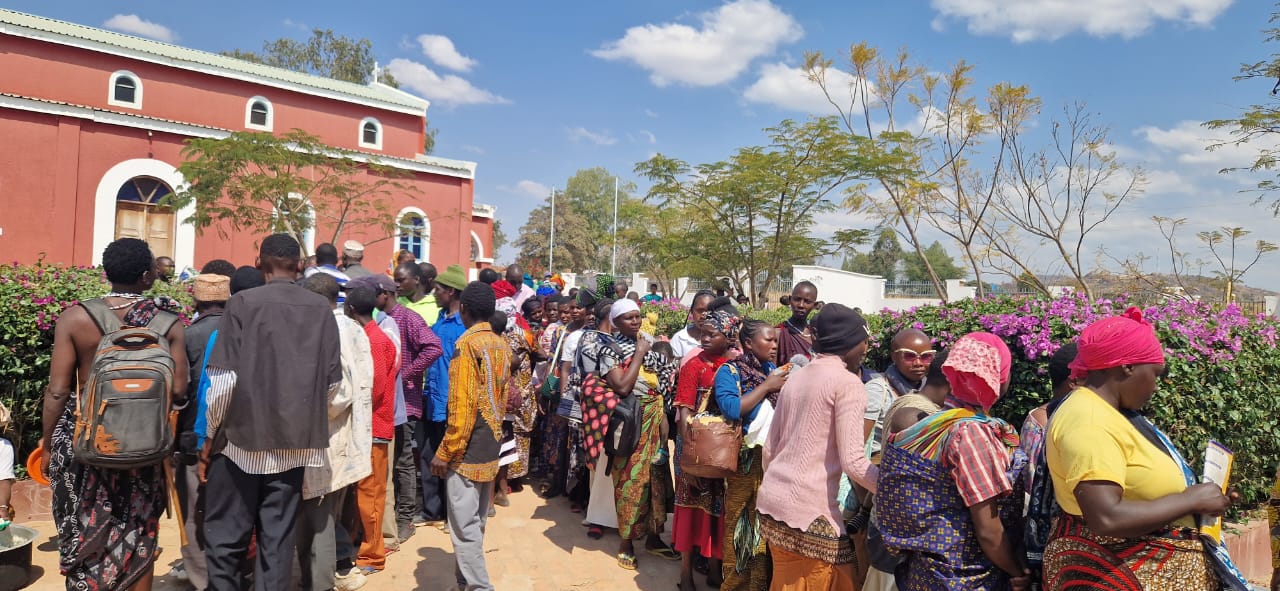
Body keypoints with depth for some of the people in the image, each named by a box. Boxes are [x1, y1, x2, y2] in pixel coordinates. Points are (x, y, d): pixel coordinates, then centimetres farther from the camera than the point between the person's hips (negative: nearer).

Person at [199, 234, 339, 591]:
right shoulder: (322, 309, 0)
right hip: (296, 440, 3)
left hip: (243, 436, -2)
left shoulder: (244, 303, -8)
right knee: (278, 537, 10)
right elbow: (333, 380, 2)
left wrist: (211, 436, 1)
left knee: (226, 535, 12)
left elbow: (225, 379, -12)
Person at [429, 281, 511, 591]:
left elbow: (462, 406, -19)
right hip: (491, 448, 8)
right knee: (476, 522, 17)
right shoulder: (502, 346, 8)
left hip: (467, 450, -8)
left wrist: (445, 452, -14)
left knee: (464, 526, -2)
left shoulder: (467, 344, -15)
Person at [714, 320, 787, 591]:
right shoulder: (730, 370, -6)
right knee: (744, 521, 3)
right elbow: (731, 408, -22)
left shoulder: (774, 370, 11)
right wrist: (766, 386, -15)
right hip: (746, 460, -5)